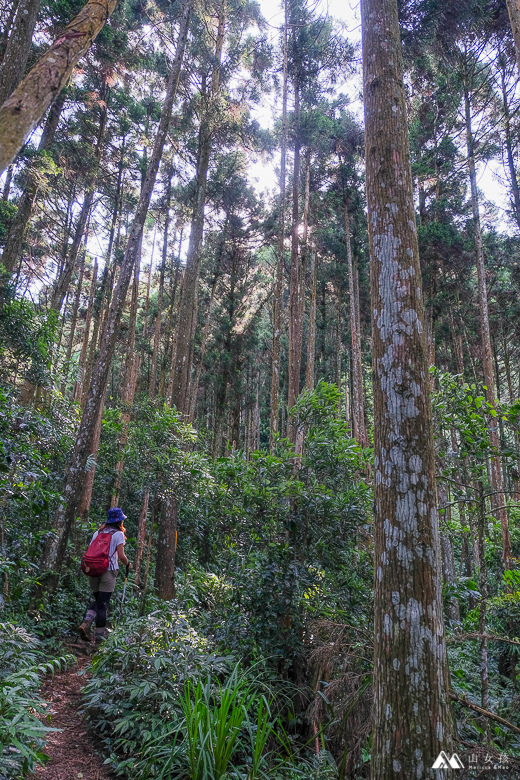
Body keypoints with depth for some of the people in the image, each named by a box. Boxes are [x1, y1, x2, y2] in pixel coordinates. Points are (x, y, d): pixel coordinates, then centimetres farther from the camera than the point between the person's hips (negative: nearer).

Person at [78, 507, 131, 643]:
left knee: (97, 600, 20)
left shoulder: (97, 533, 13)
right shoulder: (118, 534, -3)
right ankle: (100, 634, 8)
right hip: (108, 572, -5)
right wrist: (127, 564, 9)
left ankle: (86, 623, 1)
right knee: (103, 603, 2)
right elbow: (121, 556, -10)